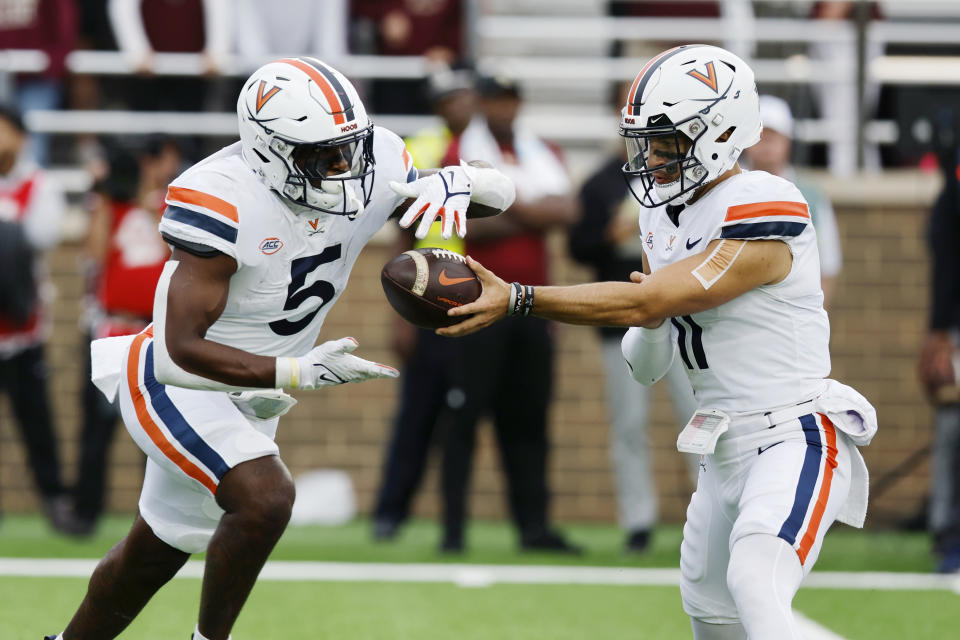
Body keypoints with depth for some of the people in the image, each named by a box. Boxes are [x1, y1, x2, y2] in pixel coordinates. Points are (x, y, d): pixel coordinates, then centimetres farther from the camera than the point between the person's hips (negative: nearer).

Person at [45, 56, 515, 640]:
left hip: (251, 398, 7)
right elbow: (183, 351, -32)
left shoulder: (376, 170, -14)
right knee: (265, 499, -29)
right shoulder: (223, 202, -32)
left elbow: (501, 193, -2)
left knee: (153, 556, 20)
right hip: (180, 387, -7)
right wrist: (300, 373, -41)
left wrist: (456, 184, -27)